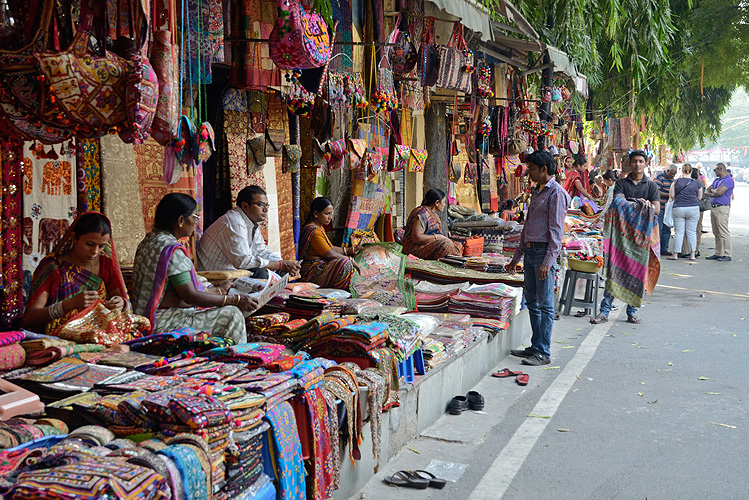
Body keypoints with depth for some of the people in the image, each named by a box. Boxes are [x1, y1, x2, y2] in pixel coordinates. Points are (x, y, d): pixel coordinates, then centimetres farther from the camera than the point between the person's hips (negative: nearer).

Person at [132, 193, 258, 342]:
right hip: (162, 323, -11)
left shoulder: (151, 240, 12)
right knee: (231, 314, -9)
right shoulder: (171, 248, -20)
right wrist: (235, 300, -14)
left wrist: (218, 290, 24)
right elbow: (190, 296, -21)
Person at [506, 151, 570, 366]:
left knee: (545, 305, -5)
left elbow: (556, 231, -15)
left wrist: (548, 261, -21)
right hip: (530, 251, 9)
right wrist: (516, 258, 23)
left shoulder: (556, 193, -10)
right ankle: (535, 346, 20)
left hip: (544, 252, -9)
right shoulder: (537, 192, 17)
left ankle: (543, 352, -2)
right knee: (532, 302, 12)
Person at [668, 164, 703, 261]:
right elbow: (699, 197, 8)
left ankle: (675, 254, 3)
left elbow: (671, 196, 1)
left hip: (678, 208, 0)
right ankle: (692, 255, 6)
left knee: (678, 232, 3)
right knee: (691, 232, 5)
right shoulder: (697, 183, 1)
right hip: (693, 208, 0)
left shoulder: (676, 182, 0)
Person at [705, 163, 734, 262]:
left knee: (724, 233, -10)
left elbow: (719, 192, -18)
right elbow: (708, 191, 13)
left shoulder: (729, 180, -8)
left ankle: (727, 255, -8)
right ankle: (718, 254, 14)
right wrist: (715, 192, -7)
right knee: (716, 233, 10)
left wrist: (713, 191, 0)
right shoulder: (716, 180, 22)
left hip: (722, 208, -9)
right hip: (713, 208, 9)